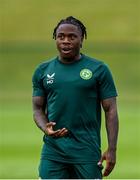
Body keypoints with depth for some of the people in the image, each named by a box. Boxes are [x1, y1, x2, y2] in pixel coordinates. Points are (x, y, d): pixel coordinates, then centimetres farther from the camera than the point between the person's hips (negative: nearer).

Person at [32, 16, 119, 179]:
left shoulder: (99, 70, 0)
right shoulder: (43, 71, 8)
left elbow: (110, 110, 0)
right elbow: (38, 108, 12)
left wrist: (112, 149, -8)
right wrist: (45, 128, -11)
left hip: (87, 151, -2)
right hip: (53, 151, 2)